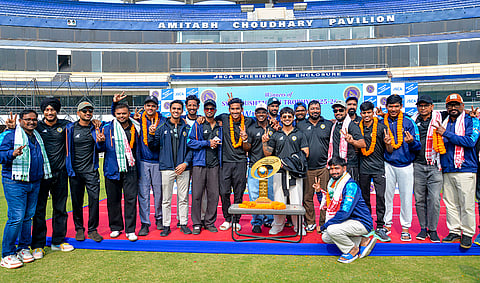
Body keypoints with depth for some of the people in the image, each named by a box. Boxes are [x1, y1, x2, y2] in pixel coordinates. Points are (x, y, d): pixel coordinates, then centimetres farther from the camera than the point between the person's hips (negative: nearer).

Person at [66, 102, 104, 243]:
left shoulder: (95, 128, 7)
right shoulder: (71, 128, 4)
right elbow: (66, 147, 9)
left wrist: (100, 142, -11)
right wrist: (68, 166, 1)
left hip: (91, 170, 0)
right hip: (75, 170, 0)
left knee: (94, 199, -3)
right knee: (76, 201, 6)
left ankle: (92, 229, 8)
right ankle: (79, 229, 21)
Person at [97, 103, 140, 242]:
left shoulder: (135, 128, 7)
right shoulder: (107, 129, 3)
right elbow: (102, 149, 7)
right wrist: (101, 142, -11)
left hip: (130, 170, 0)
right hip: (112, 170, 0)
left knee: (131, 199, -2)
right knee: (113, 200, 9)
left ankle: (130, 230, 8)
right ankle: (115, 227, 26)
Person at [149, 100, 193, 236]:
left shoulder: (187, 128, 8)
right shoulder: (162, 127, 6)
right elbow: (154, 147, 4)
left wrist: (185, 163, -6)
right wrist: (151, 135, -12)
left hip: (183, 168, 1)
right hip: (167, 167, 0)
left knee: (183, 198, 7)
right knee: (166, 199, 4)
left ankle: (183, 223, 19)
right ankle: (166, 225, 15)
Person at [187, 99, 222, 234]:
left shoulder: (219, 127, 16)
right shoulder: (198, 124, 5)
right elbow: (190, 142, -5)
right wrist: (208, 143, -8)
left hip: (214, 164, 3)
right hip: (199, 163, -3)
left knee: (213, 194, 3)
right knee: (197, 194, -2)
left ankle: (210, 222, 16)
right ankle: (196, 223, 9)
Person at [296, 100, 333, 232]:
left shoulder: (329, 125, 8)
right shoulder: (300, 125, 9)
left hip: (324, 167, 0)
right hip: (307, 168, 1)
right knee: (307, 196, 4)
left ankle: (324, 223, 14)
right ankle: (310, 222, 17)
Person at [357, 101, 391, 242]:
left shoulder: (381, 127, -1)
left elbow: (389, 151, 0)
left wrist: (388, 143, -22)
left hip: (378, 167, -2)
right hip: (363, 168, 3)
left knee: (380, 196, -8)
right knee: (364, 197, 10)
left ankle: (380, 227, 1)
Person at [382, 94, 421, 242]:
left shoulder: (408, 122, -2)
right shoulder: (382, 123, 4)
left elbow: (418, 146, -5)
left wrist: (411, 142, -26)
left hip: (406, 165, -2)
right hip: (388, 165, 2)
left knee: (406, 196, 3)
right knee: (386, 195, 8)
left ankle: (405, 228, 17)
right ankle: (387, 224, 23)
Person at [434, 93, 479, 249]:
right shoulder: (444, 124, 16)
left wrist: (446, 133, -15)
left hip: (466, 170, -5)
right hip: (447, 170, 5)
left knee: (466, 204, -2)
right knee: (450, 203, 9)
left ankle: (467, 234, 9)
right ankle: (454, 231, 19)